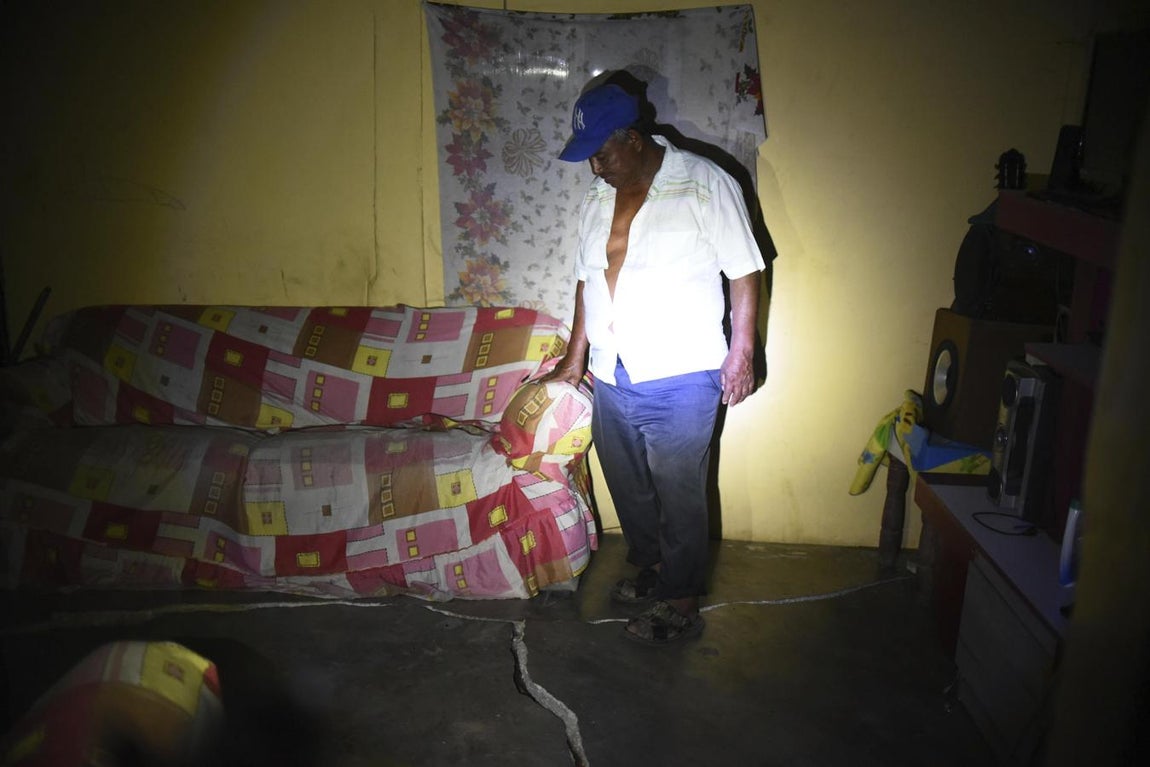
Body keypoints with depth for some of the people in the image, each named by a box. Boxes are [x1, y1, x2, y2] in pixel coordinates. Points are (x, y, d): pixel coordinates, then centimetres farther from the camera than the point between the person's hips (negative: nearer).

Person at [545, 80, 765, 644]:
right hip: (612, 377, 7)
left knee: (679, 493, 3)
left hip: (680, 379, -6)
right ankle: (651, 566, 41)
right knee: (628, 487, 18)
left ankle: (681, 603, 19)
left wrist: (741, 353, -12)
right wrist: (575, 357, 18)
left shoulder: (705, 184, -10)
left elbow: (744, 272, -8)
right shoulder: (597, 200, 8)